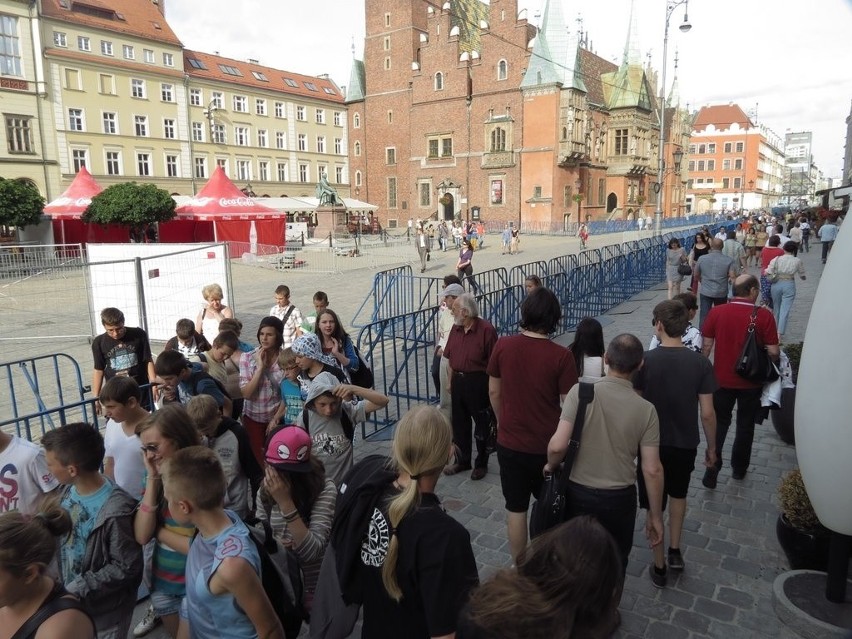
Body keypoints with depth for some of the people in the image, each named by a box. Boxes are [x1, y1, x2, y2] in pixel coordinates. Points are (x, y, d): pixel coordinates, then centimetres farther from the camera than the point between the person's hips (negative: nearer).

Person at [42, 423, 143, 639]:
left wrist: (78, 588, -20)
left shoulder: (115, 512, -32)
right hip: (70, 598, 6)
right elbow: (61, 534, 7)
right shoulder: (69, 490, -10)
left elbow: (126, 567, -22)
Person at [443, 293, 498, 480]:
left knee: (482, 425, 8)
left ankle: (481, 463, 25)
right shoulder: (455, 329, 5)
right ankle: (462, 461, 32)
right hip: (458, 380, 7)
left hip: (478, 382, -7)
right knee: (459, 424, 16)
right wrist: (450, 381, 12)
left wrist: (491, 388, -14)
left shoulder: (486, 329, -16)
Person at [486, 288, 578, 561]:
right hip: (548, 446, -1)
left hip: (509, 443, 1)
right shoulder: (561, 356, -17)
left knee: (516, 508, 14)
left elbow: (493, 392, 1)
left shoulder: (502, 346, -10)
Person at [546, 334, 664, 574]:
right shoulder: (646, 409, -12)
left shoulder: (580, 392, -17)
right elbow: (652, 470, -10)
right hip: (619, 499, 0)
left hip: (578, 493, 0)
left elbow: (558, 445, -23)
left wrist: (551, 466, -1)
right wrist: (655, 516, 2)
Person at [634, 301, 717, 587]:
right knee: (678, 494, 29)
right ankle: (675, 551, 34)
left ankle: (659, 568, 25)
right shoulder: (701, 363, -12)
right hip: (686, 444, 2)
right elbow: (707, 413, -8)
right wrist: (712, 447, 7)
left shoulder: (645, 361, -17)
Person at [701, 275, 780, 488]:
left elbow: (706, 346, -4)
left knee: (719, 423, 15)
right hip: (751, 382, -1)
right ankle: (739, 468, 32)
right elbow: (773, 352, -13)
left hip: (722, 380, 1)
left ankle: (712, 467, 6)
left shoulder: (716, 312, -9)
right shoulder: (764, 315, -15)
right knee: (745, 425, 18)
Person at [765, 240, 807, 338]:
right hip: (789, 285, -2)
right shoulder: (797, 261, -1)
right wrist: (804, 278, 33)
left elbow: (766, 273, -6)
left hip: (776, 284, 2)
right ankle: (779, 334, -11)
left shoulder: (777, 259, -1)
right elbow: (802, 276, 9)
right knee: (785, 310, -3)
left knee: (776, 309, 18)